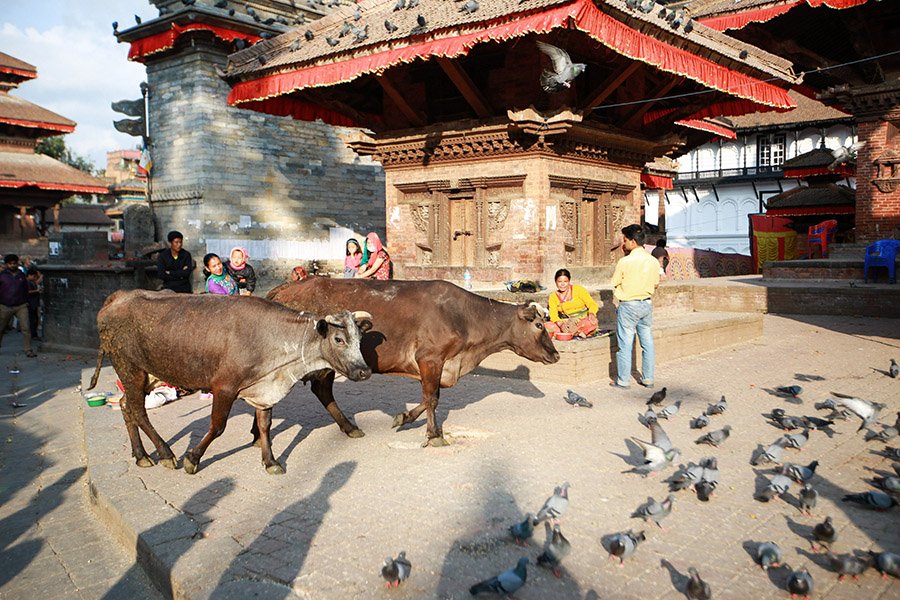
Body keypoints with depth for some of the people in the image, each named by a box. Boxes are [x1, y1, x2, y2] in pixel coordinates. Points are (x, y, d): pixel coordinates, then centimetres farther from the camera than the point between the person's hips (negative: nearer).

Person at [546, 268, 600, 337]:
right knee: (547, 326, -26)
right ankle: (578, 333, -27)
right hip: (566, 323, 3)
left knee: (592, 323, -37)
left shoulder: (578, 289, -1)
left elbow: (593, 304, -4)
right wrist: (560, 323, -29)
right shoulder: (553, 296, 6)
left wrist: (591, 314, -27)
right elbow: (553, 314, -7)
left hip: (583, 321, -3)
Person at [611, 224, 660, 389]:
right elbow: (655, 284, 10)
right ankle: (648, 379, 19)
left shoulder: (624, 262, -16)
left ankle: (623, 380, 9)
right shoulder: (653, 261, 0)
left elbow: (615, 283, -6)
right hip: (647, 304, 5)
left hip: (628, 306, -5)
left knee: (625, 344, 3)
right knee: (647, 343, 12)